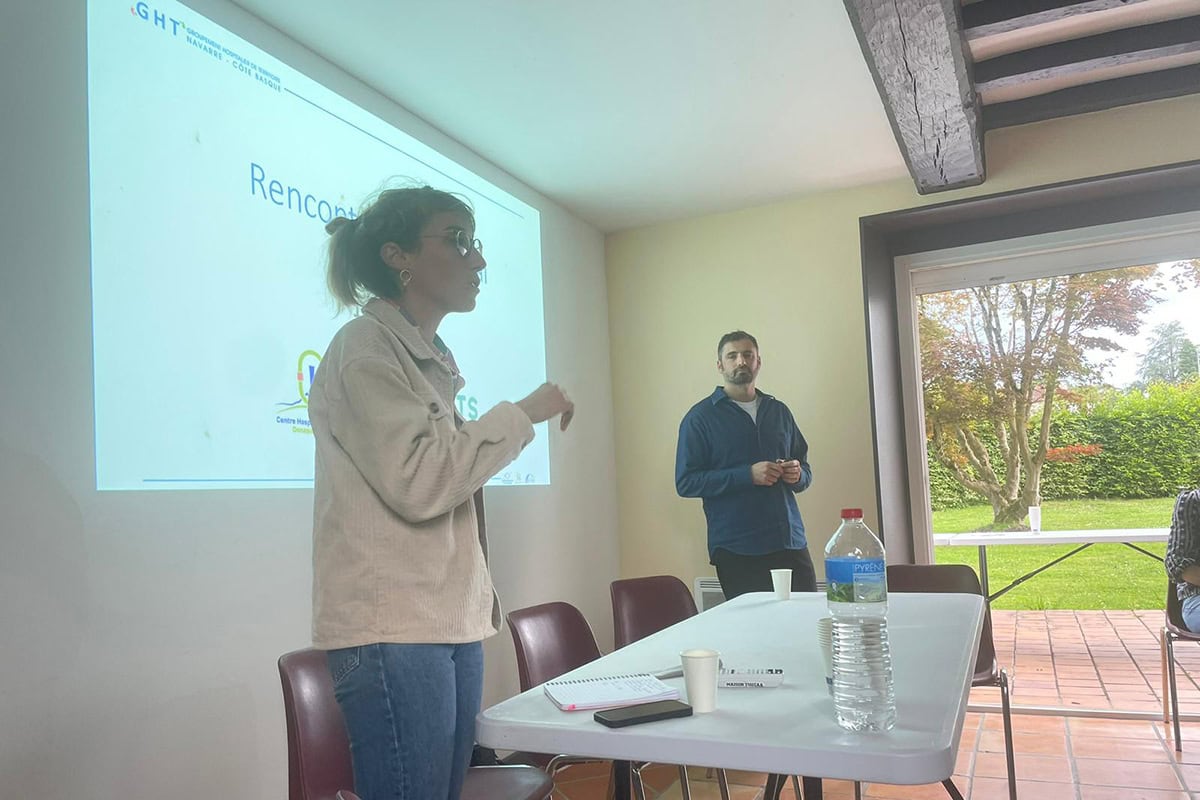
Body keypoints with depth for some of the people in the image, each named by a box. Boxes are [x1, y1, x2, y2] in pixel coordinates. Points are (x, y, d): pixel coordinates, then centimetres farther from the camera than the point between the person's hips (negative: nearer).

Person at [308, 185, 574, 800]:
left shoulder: (431, 357, 18)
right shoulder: (365, 348, -8)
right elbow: (417, 481, -18)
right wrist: (523, 415, -10)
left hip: (452, 621, 8)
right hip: (393, 631, -8)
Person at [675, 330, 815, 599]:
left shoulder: (779, 411, 15)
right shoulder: (700, 417, 0)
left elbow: (805, 467, 22)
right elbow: (686, 482, -8)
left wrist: (798, 474, -2)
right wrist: (748, 475, -16)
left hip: (792, 544, 4)